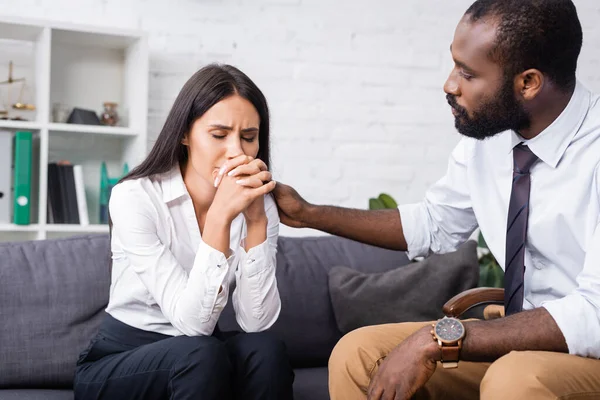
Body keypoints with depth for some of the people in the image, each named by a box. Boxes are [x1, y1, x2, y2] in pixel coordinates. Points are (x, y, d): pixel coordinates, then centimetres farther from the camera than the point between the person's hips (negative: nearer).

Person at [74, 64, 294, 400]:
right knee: (201, 354, -33)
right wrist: (220, 216, -33)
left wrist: (256, 219, -24)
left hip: (201, 360, 4)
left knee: (265, 349, -27)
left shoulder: (257, 204, -5)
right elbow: (192, 322, -25)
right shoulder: (134, 197, -18)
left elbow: (257, 321, -16)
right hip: (118, 365, -3)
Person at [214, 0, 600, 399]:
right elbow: (433, 224, 12)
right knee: (358, 353, -5)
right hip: (526, 335, 6)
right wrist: (308, 214, 6)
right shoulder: (486, 133, -4)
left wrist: (440, 339, -31)